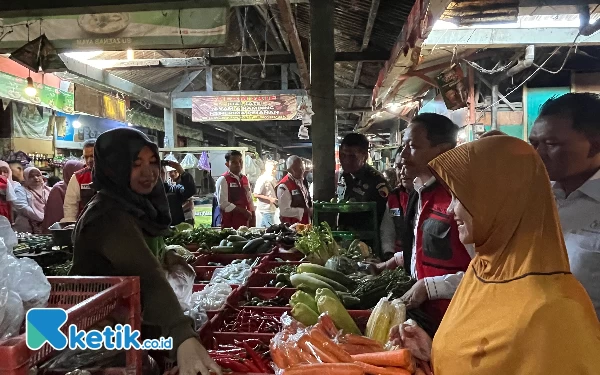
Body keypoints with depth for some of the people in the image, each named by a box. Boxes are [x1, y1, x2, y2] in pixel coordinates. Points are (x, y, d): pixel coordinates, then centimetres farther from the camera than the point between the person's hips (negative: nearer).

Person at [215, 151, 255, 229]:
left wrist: (253, 216, 5)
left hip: (245, 221, 6)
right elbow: (223, 203, -16)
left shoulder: (245, 179, 12)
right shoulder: (223, 180, -8)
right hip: (230, 223, -6)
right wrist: (243, 211, -16)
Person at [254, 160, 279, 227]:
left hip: (272, 210, 8)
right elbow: (256, 195, -18)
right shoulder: (262, 179, -12)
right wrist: (270, 199, -21)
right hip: (265, 210, -8)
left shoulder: (274, 180, 12)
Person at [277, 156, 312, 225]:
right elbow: (285, 211, -23)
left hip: (306, 223, 7)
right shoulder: (284, 186, -19)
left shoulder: (303, 180, 7)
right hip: (292, 226, -7)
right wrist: (305, 211, -22)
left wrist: (311, 209, 1)